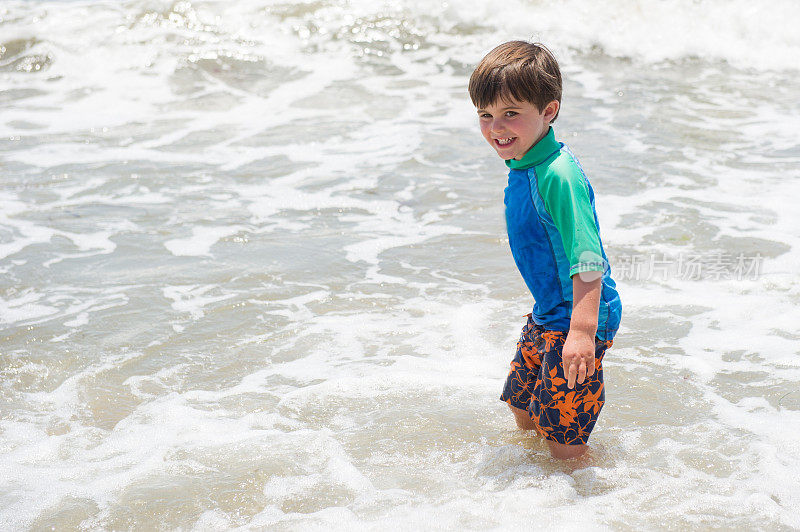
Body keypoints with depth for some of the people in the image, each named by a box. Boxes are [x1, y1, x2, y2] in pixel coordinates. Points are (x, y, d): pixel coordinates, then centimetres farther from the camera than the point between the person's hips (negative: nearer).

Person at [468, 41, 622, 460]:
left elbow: (588, 259, -30)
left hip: (577, 319, -10)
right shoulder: (523, 165, 4)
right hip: (547, 314, 10)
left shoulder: (558, 175, -27)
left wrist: (582, 330, -36)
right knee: (522, 409, 24)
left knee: (561, 435, -2)